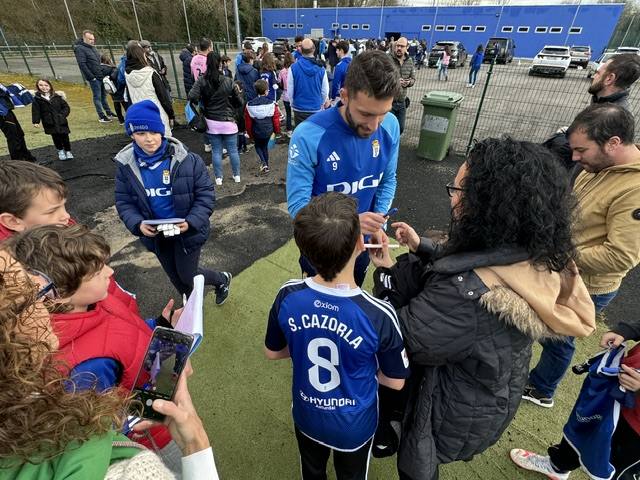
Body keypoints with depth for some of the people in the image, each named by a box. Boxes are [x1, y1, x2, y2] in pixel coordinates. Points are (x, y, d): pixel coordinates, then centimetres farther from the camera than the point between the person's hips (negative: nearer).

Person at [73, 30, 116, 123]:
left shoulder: (92, 47, 15)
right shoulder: (80, 49, -10)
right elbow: (82, 64, -16)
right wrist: (91, 77, -18)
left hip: (101, 76, 8)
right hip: (94, 78, -8)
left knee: (103, 95, 16)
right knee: (97, 97, -2)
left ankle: (108, 112, 26)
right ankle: (101, 116, 2)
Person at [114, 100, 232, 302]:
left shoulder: (187, 159, -19)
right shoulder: (126, 164, -8)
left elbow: (205, 194, -13)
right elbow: (123, 202, 0)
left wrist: (191, 221, -25)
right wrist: (137, 224, -18)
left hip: (187, 232, -4)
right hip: (155, 234, 4)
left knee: (188, 276, 7)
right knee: (175, 277, 21)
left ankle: (222, 279, 39)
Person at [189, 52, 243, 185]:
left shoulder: (201, 81, -6)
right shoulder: (228, 81, -7)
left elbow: (192, 97, -17)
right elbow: (238, 101, -2)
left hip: (212, 122, 1)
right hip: (228, 121, -1)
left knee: (216, 151, 10)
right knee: (233, 150, 10)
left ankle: (218, 178, 15)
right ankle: (237, 176, 21)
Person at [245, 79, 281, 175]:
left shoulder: (250, 105, -10)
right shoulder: (272, 104, -14)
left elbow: (248, 122, -2)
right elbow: (276, 119, -6)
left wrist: (250, 133, 13)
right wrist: (277, 130, 12)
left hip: (256, 132, 0)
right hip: (268, 131, 0)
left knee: (258, 146, 23)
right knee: (265, 146, 23)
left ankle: (263, 162, -1)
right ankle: (266, 165, 29)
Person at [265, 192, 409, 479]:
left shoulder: (287, 298, -28)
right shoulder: (379, 315, -36)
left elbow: (272, 352, -8)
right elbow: (395, 381, -17)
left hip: (307, 416, 2)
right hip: (354, 426, -2)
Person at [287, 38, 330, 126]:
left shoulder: (293, 67, -10)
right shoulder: (321, 68, -8)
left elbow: (290, 91, -5)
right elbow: (325, 91, -1)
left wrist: (293, 104, 14)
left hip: (299, 109, 0)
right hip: (316, 109, 1)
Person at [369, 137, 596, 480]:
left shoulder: (466, 294, -44)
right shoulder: (536, 261, -16)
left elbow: (403, 341, -30)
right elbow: (460, 266, 1)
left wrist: (386, 273, -19)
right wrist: (421, 247, -5)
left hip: (456, 414, -6)